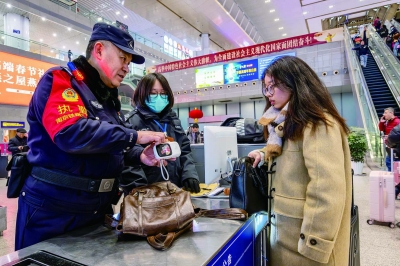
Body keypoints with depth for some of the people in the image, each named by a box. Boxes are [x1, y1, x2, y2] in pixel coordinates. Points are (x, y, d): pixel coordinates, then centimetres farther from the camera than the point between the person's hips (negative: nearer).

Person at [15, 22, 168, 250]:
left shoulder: (109, 97, 12)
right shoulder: (60, 79, -12)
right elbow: (72, 133, -30)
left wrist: (140, 155, -7)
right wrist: (135, 136, -25)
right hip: (52, 208, -8)